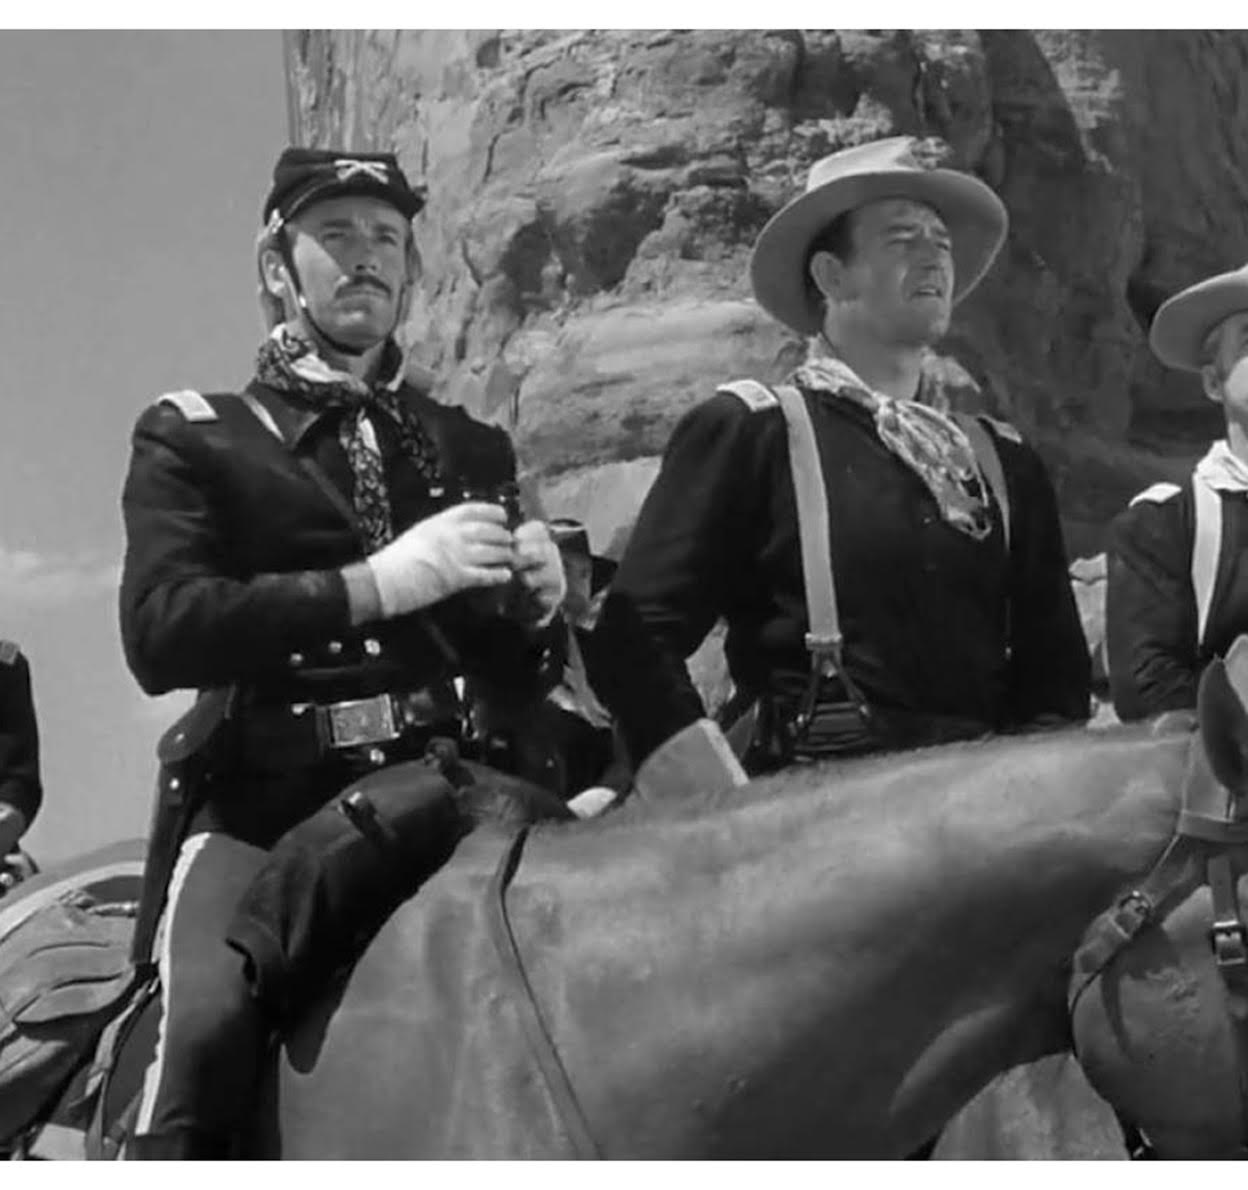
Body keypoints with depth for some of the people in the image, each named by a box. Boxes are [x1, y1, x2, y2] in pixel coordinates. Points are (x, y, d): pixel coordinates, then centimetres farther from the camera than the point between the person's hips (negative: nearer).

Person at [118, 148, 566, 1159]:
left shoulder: (469, 448, 21)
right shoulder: (193, 439, 10)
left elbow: (519, 681, 23)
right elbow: (158, 633, -8)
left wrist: (537, 608, -2)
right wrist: (373, 583, -19)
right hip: (262, 802, -3)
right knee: (211, 1025, -30)